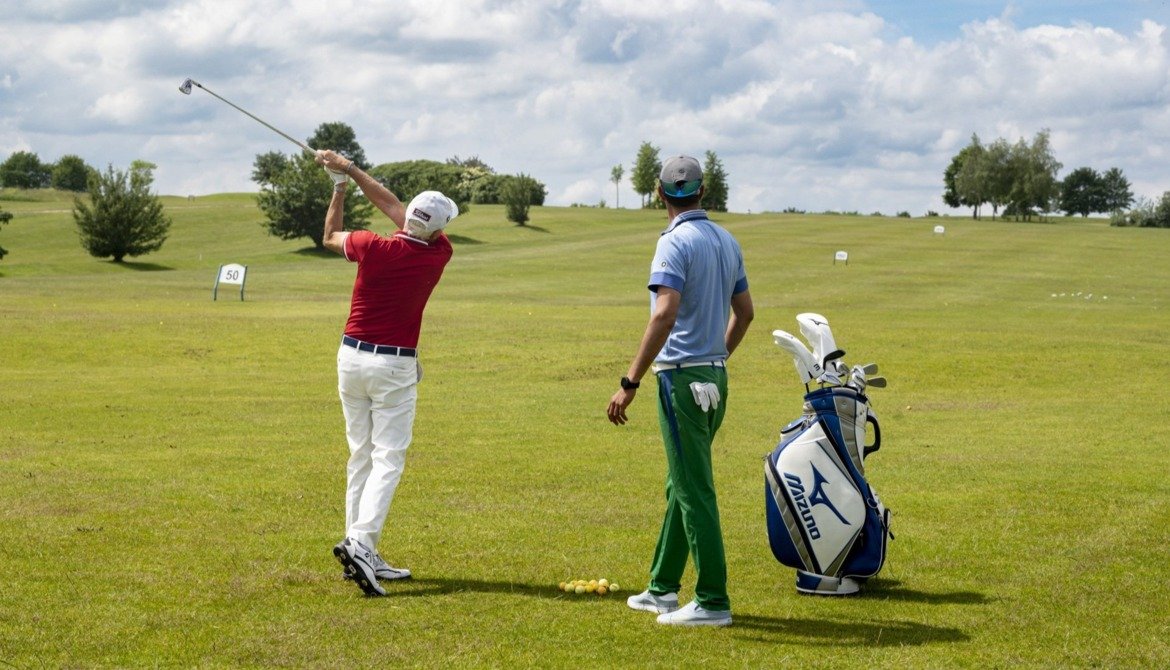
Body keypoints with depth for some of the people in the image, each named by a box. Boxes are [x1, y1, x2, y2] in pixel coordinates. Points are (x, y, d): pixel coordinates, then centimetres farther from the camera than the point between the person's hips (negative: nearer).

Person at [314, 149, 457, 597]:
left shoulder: (372, 247, -9)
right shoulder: (438, 255, -7)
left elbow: (330, 236, 13)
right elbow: (393, 206, 5)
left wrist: (340, 186, 21)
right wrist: (351, 171, 9)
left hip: (351, 358, 3)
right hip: (395, 366, -3)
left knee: (361, 456, 11)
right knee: (388, 459, -3)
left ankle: (363, 557, 12)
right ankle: (360, 542, -22)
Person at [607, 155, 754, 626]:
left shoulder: (676, 242, -15)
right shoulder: (726, 241, 11)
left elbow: (665, 315, -25)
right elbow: (745, 312, 18)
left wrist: (630, 383, -23)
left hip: (683, 378, -9)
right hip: (716, 376, 9)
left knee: (694, 491, -5)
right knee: (682, 485, 16)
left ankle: (713, 601, -3)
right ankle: (663, 588, 25)